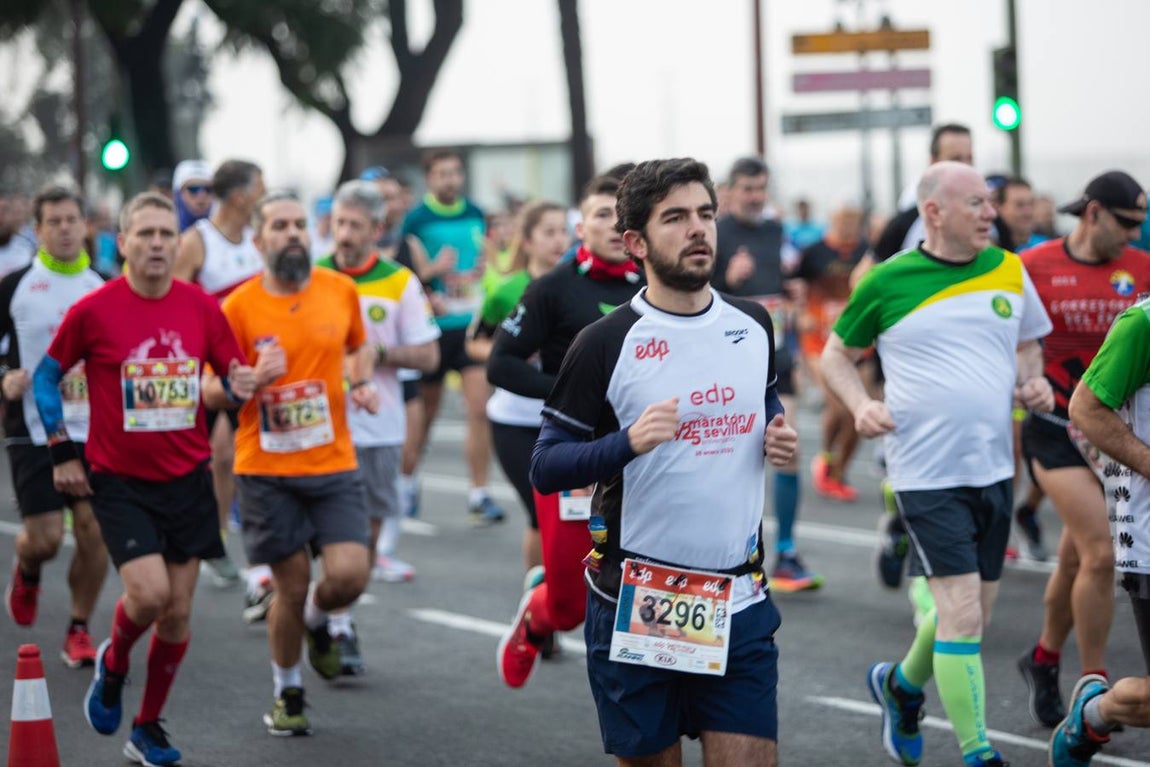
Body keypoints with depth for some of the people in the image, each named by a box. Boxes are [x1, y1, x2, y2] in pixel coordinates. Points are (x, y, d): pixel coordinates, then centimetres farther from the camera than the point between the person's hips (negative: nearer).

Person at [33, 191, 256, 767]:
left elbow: (231, 379, 11)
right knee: (148, 593, -18)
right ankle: (113, 664, 16)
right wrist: (62, 451, 0)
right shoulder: (93, 311, -8)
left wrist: (237, 389, -12)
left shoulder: (201, 308, 0)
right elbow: (45, 377, 4)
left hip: (187, 479, 3)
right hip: (118, 481, -3)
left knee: (177, 611, 4)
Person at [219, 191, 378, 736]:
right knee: (291, 586, 2)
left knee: (349, 574, -13)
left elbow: (360, 346, 23)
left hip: (333, 464, 2)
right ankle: (287, 692, 27)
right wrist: (253, 380, -20)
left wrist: (362, 382, 3)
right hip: (266, 469, -2)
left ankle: (317, 619, 25)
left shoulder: (341, 290, 2)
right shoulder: (238, 308, -7)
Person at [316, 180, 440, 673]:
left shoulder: (400, 284, 2)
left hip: (379, 424, 1)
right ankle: (339, 628, -3)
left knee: (373, 523, 9)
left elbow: (429, 356, 0)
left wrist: (380, 352, -15)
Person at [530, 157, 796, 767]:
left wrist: (778, 436, 3)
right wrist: (629, 442, -23)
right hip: (636, 602, -3)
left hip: (738, 601, 3)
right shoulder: (604, 344, -7)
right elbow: (545, 467, -7)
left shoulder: (752, 325, 7)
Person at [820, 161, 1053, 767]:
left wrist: (1032, 381, 0)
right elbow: (837, 355, 7)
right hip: (927, 473, -5)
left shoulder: (1009, 271, 6)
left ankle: (901, 684, 42)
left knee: (971, 615, 14)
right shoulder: (887, 283, -6)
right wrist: (861, 405, -11)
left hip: (994, 467, 5)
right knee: (961, 613, -13)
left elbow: (1027, 343, 21)